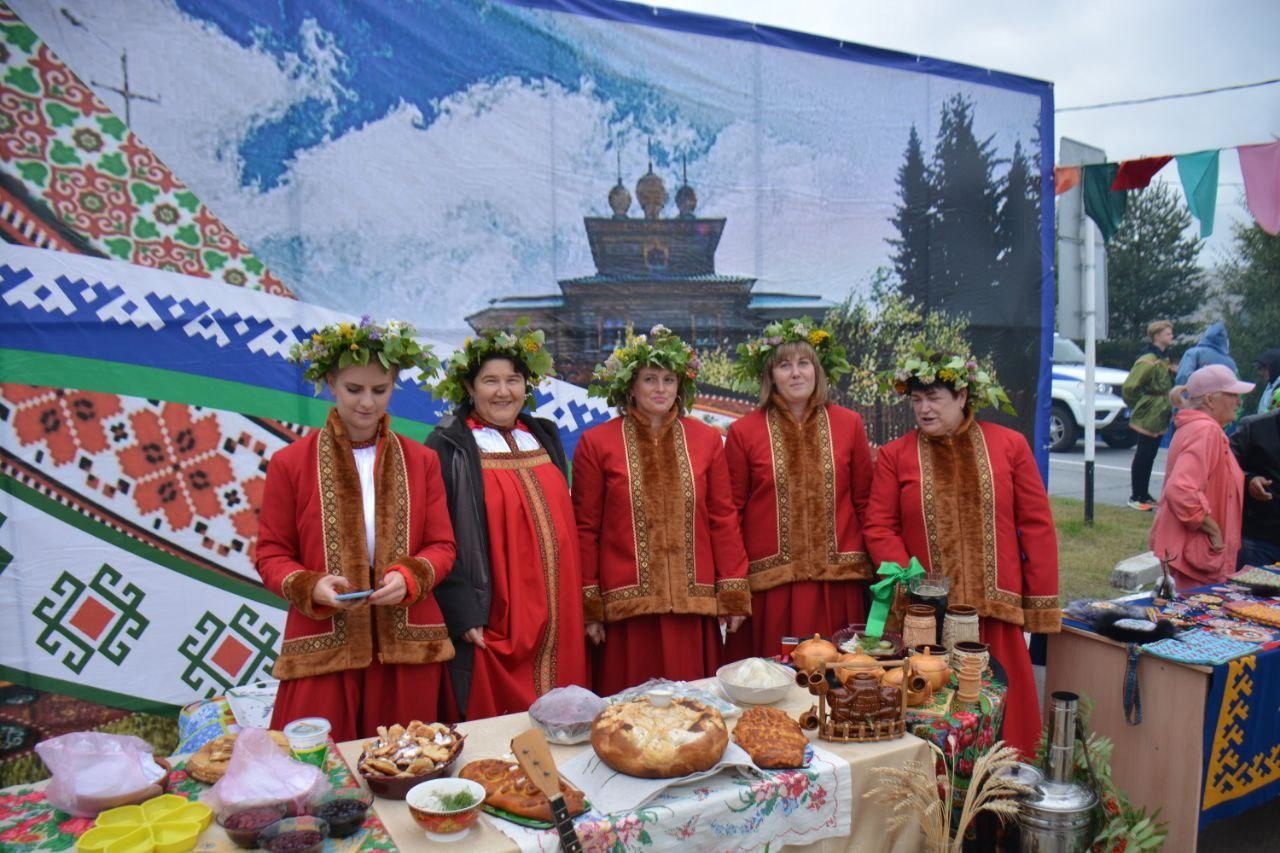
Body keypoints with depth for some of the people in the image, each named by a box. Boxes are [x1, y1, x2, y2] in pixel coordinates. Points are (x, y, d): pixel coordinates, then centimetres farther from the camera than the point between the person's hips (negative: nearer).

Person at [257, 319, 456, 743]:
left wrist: (410, 577, -13)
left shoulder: (421, 461, 7)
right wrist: (311, 587, -16)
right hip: (323, 649, -2)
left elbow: (442, 546, 7)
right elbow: (271, 554, 3)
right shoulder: (290, 463, 0)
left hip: (407, 646, 2)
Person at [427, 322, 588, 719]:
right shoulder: (449, 447, -7)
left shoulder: (545, 437, 11)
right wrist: (464, 615, -16)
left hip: (558, 623, 6)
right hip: (493, 628, -5)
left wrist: (582, 604, 13)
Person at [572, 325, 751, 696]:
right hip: (627, 607, -2)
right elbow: (586, 529, 1)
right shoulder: (596, 443, 0)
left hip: (693, 605, 2)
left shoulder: (706, 439, 7)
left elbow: (723, 518, 8)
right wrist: (589, 607, 0)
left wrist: (734, 594, 5)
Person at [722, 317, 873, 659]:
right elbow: (730, 512, 3)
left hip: (838, 585, 2)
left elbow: (865, 502, 10)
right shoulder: (744, 432, 0)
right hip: (769, 586, -1)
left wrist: (875, 568, 7)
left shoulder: (849, 424, 6)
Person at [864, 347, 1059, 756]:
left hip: (997, 611, 0)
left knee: (1001, 714, 5)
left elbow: (1037, 525, 5)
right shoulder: (895, 454, 5)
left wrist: (1041, 605, 3)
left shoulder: (1009, 445, 5)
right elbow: (879, 527, 2)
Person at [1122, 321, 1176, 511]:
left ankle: (1144, 495, 23)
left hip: (1159, 419, 9)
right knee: (1143, 457, -2)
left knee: (1148, 457, 14)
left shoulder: (1164, 359, 13)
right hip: (1147, 419, -9)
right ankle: (1136, 497, 6)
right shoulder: (1148, 361, -18)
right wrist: (1138, 407, -11)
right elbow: (1130, 387, -21)